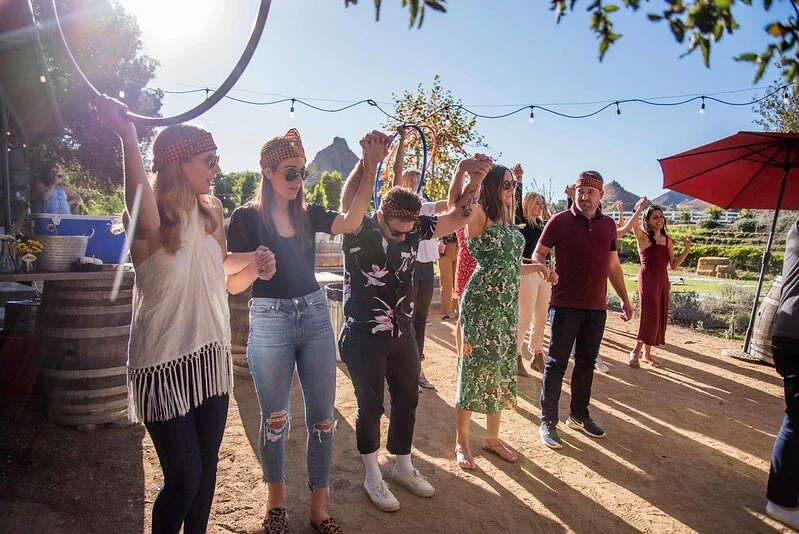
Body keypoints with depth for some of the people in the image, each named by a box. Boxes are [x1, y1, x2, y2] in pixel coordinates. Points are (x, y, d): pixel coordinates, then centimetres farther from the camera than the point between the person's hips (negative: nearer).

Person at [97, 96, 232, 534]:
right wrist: (127, 137, -47)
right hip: (165, 362, -6)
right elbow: (146, 222, -41)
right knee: (184, 479, 1)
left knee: (207, 467, 15)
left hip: (211, 354, 6)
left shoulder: (211, 212, 5)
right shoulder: (151, 221, -13)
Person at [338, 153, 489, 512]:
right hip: (364, 338, -5)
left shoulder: (415, 229, -5)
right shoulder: (359, 231, -18)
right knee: (370, 407, 9)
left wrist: (471, 175, -19)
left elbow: (458, 216, -5)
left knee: (407, 401, 17)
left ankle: (403, 466, 40)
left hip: (403, 334, 5)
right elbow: (348, 203, -39)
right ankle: (372, 477, 30)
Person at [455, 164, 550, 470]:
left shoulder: (508, 221, 13)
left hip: (508, 305, 8)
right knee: (475, 370, 2)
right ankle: (462, 442, 20)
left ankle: (492, 438, 32)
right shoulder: (480, 216, -10)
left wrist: (536, 267, 18)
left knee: (501, 371, 15)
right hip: (480, 304, -8)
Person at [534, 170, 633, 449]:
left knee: (586, 362, 15)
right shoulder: (560, 221, -5)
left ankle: (579, 415, 31)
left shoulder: (608, 224, 9)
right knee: (556, 363, 0)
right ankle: (548, 422, 9)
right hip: (565, 305, -5)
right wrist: (546, 269, -25)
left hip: (596, 307, 5)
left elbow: (613, 265, 17)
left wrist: (625, 299, 18)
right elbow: (538, 253, -3)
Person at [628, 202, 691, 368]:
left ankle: (647, 354, 19)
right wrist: (638, 209, -36)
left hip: (663, 281, 7)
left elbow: (673, 265, 13)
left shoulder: (668, 241, 11)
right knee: (650, 316, -13)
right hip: (648, 279, -7)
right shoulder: (643, 237, -6)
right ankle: (635, 352, 0)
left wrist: (687, 250, 5)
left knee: (659, 318, 9)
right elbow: (632, 224, -28)